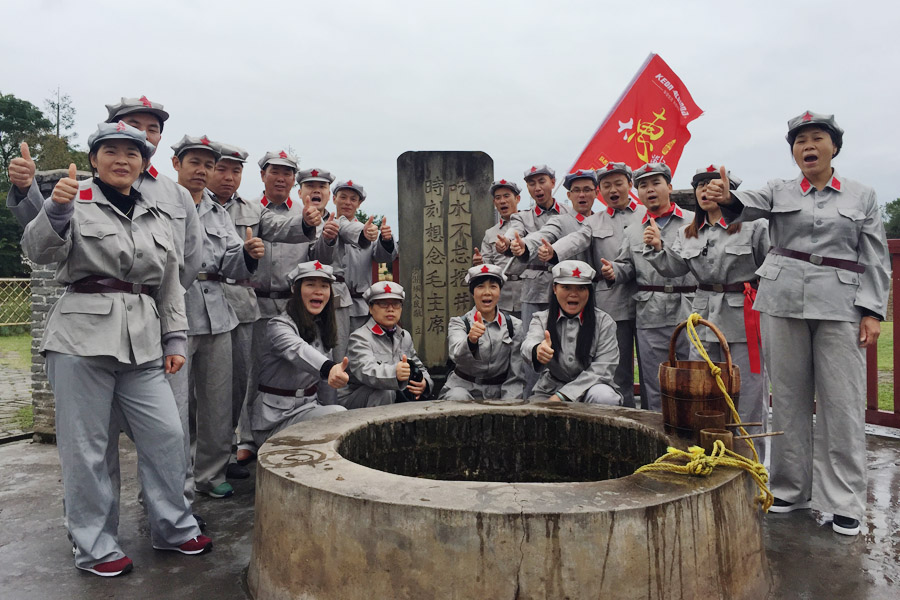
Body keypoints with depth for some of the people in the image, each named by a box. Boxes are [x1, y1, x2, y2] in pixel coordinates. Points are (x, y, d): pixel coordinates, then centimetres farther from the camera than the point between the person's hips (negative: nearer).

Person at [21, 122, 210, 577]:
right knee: (85, 446, 3)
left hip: (142, 343, 4)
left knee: (166, 435, 3)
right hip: (83, 338, -4)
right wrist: (56, 208, -30)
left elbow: (170, 285, 18)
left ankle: (173, 528, 20)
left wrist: (175, 339, 12)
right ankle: (95, 547, 18)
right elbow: (40, 251, -12)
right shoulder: (75, 204, 4)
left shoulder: (156, 219, 17)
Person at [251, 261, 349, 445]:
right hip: (275, 419, -6)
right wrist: (328, 368, -56)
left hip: (310, 407, 6)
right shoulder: (278, 325, -13)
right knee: (339, 415, -28)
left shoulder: (323, 329, 10)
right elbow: (297, 350, -39)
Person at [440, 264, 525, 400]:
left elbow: (515, 376, 3)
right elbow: (456, 355, -25)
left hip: (499, 392, 2)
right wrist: (471, 340, -46)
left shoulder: (514, 326, 4)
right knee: (459, 397, -34)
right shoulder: (458, 323, -2)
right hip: (464, 388, -2)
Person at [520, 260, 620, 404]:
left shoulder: (604, 322, 0)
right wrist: (537, 350, -47)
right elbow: (529, 343, -19)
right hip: (549, 391, 0)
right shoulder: (541, 319, 4)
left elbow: (603, 368, -9)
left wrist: (561, 395, -18)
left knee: (603, 396, -33)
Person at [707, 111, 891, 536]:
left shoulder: (862, 197, 10)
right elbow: (747, 206, -12)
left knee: (841, 402, -2)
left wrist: (873, 311, -3)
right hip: (784, 299, 1)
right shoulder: (779, 192, 9)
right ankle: (791, 488, 21)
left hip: (841, 305, 0)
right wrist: (726, 198, -35)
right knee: (789, 397, 7)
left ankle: (844, 501, 11)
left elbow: (875, 261, 7)